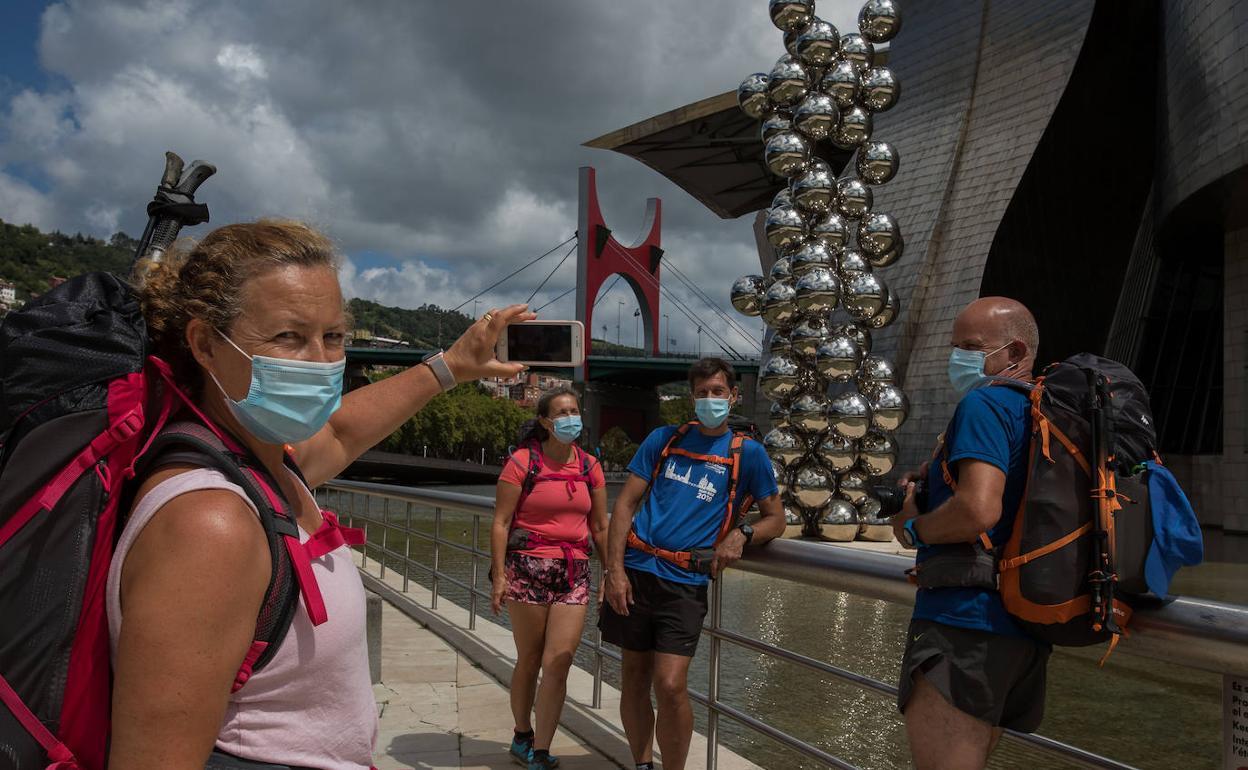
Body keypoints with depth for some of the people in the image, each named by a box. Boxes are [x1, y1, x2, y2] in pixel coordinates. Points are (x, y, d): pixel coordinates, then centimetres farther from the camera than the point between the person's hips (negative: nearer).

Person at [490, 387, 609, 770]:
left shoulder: (590, 466, 8)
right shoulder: (522, 462, -4)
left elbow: (600, 528, 13)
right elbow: (500, 523, -6)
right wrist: (498, 576, -13)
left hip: (575, 573, 3)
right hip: (528, 569, -3)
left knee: (558, 666, -4)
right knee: (529, 662, 8)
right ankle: (522, 736, 30)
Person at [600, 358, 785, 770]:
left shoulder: (747, 453, 5)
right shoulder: (663, 439, 8)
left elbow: (776, 519, 10)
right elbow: (625, 503, 6)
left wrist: (741, 534, -12)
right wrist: (614, 570, -4)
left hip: (685, 582, -2)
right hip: (636, 570, 2)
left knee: (670, 685, -13)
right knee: (634, 678, 10)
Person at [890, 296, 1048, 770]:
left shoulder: (984, 404, -11)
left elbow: (978, 510, -25)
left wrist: (913, 527, -7)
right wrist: (933, 476, 16)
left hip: (964, 622, -10)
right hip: (1025, 631, 10)